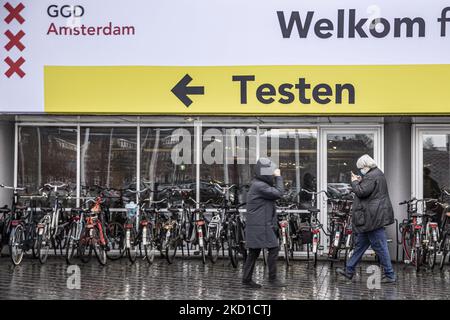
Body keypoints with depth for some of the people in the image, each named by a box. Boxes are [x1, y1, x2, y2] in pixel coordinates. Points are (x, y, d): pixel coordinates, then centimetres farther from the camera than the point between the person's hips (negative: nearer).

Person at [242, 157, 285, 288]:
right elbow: (278, 193, -17)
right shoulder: (259, 186, -15)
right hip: (261, 226, -11)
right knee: (273, 249, -6)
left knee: (253, 252, 10)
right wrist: (278, 177, -10)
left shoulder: (260, 184, 20)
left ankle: (247, 279, 12)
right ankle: (272, 278, 0)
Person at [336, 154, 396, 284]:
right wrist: (360, 181, 6)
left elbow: (362, 192, -23)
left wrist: (354, 182, -7)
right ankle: (349, 270, 24)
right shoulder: (377, 174, 16)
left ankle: (390, 275, 0)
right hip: (374, 217, 11)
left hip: (373, 218, -11)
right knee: (360, 243, 16)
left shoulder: (372, 177, -18)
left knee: (380, 246, -6)